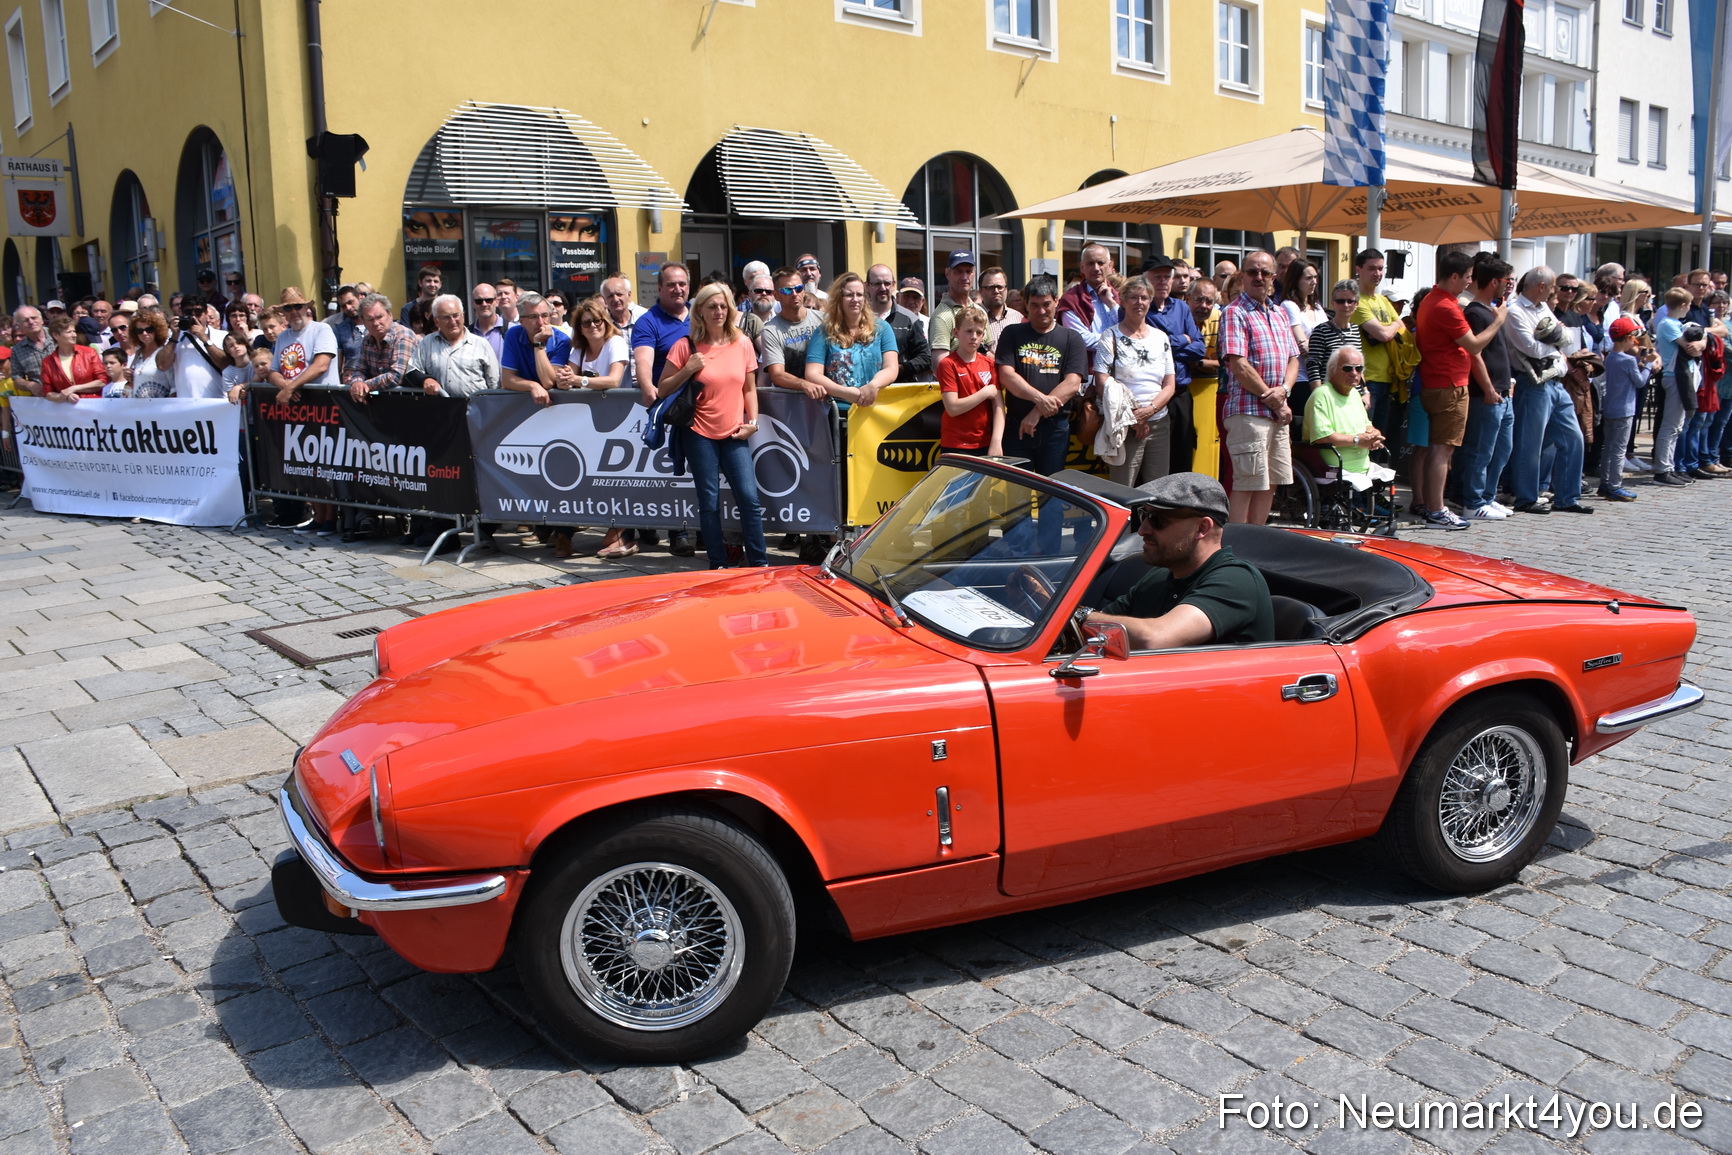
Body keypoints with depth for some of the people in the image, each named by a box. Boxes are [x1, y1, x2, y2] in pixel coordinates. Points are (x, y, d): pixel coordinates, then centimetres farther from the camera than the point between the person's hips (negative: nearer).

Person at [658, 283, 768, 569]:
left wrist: (752, 421, 1)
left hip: (734, 434, 2)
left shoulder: (742, 343, 6)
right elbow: (662, 389, 2)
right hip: (700, 434, -2)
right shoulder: (685, 346, -1)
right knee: (709, 501, 2)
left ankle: (760, 564, 6)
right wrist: (687, 370, -12)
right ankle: (718, 565, 12)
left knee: (749, 497, -4)